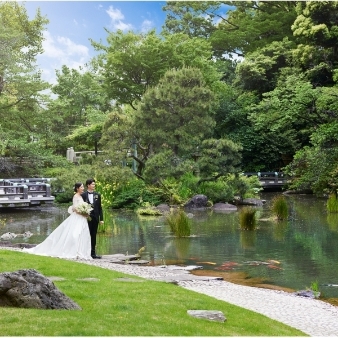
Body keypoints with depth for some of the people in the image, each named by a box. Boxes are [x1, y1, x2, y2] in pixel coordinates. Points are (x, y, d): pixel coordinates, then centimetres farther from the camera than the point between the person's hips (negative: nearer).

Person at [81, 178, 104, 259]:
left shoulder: (97, 195, 8)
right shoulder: (83, 195, -2)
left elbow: (100, 207, 8)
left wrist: (101, 218, 4)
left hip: (95, 218, 3)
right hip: (86, 218, -3)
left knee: (93, 236, 8)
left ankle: (93, 253, 13)